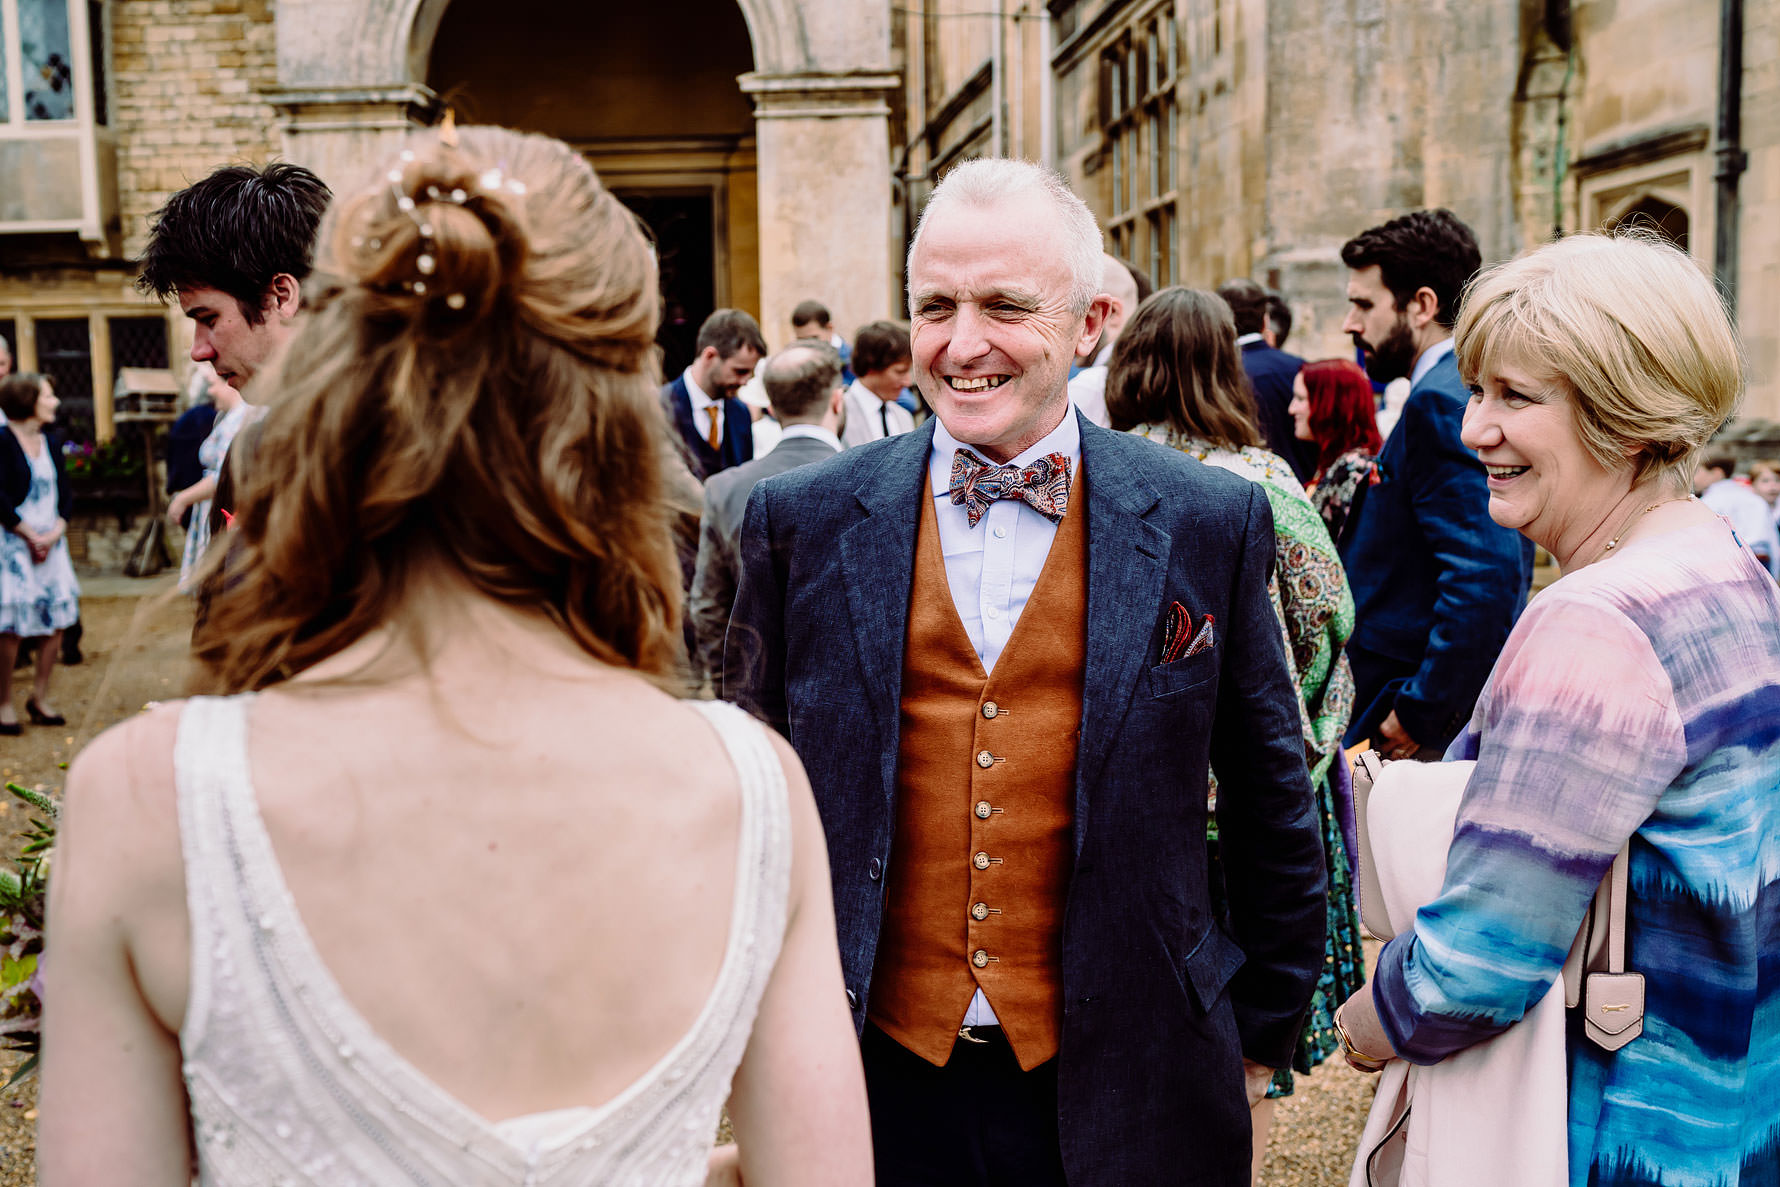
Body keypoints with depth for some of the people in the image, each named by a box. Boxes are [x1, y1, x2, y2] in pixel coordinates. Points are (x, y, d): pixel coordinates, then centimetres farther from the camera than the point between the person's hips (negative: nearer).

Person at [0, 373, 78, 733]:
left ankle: (39, 698, 19)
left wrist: (54, 533, -4)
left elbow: (65, 494, 11)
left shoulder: (51, 441, 11)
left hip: (50, 544, 6)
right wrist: (31, 536, -12)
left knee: (56, 620, 5)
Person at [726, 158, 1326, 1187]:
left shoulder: (1211, 523, -5)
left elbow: (1273, 811, 4)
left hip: (1123, 1091, 0)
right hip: (876, 1077, 1)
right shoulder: (802, 521, -3)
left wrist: (1263, 1037, 8)